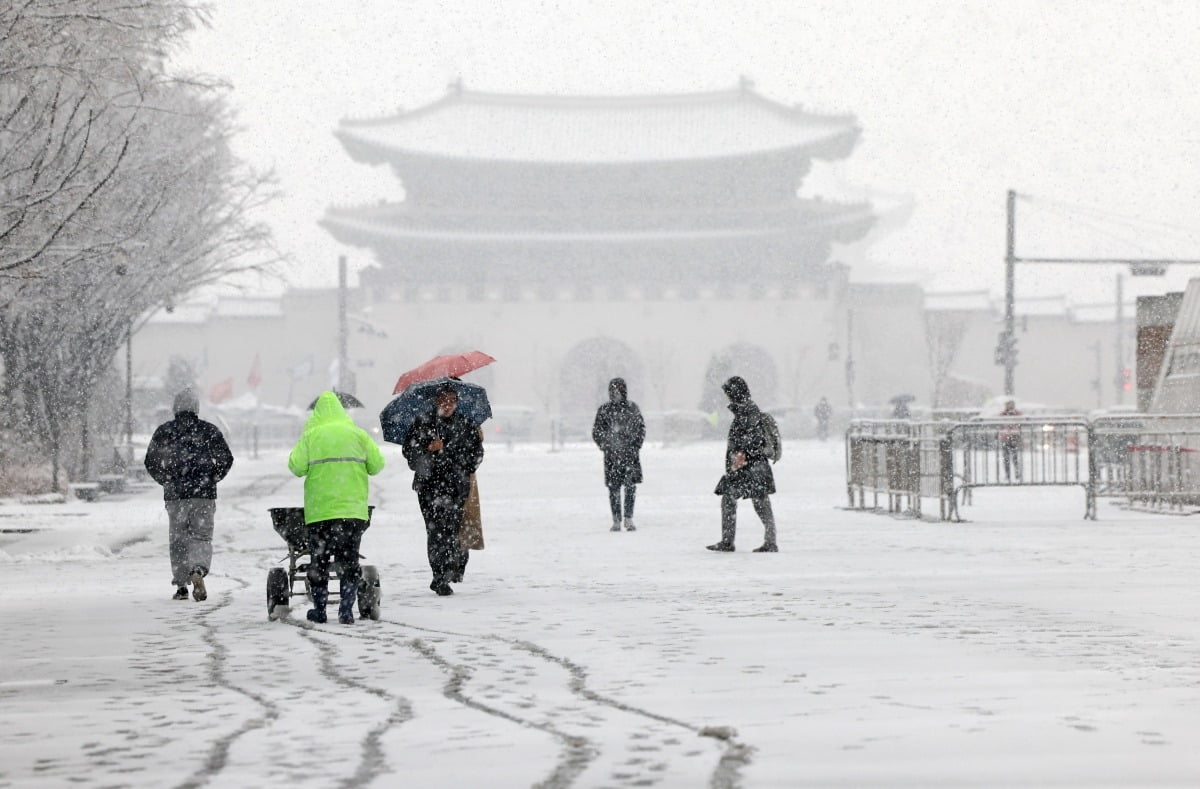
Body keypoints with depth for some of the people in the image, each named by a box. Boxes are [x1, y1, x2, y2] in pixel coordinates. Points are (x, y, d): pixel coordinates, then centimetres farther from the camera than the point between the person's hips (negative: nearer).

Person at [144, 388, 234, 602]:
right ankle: (198, 570, -25)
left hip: (174, 494, 1)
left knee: (178, 539, 10)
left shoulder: (164, 431, 4)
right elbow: (226, 458, 2)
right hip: (204, 494, -1)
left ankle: (181, 585, 8)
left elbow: (150, 462, 7)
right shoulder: (209, 430, 2)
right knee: (202, 537, 3)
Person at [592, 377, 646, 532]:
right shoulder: (604, 410, 4)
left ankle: (628, 519, 0)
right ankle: (616, 520, 8)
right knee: (613, 488, 1)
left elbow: (641, 428, 11)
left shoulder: (632, 408, 6)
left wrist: (636, 445, 0)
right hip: (612, 455, 0)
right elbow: (596, 432, 9)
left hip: (630, 454, 0)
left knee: (631, 486, -8)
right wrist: (605, 446, -3)